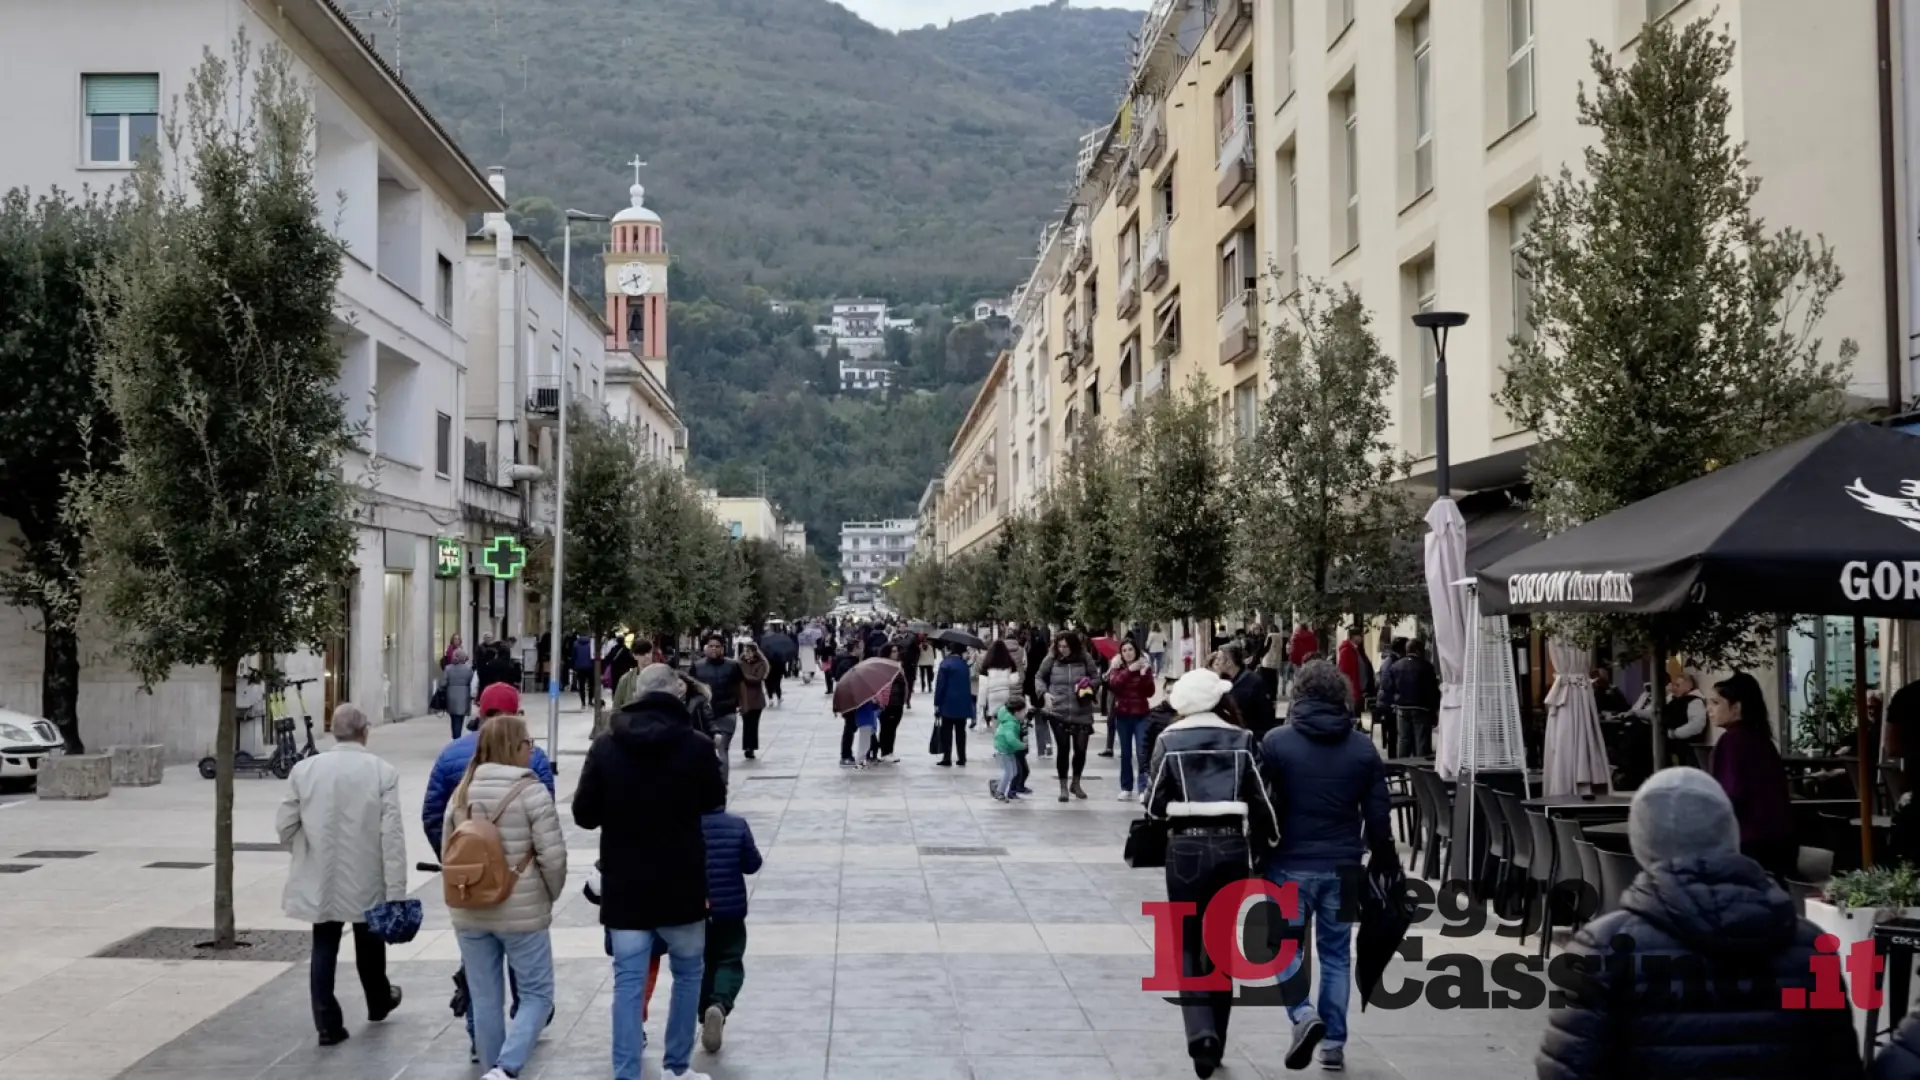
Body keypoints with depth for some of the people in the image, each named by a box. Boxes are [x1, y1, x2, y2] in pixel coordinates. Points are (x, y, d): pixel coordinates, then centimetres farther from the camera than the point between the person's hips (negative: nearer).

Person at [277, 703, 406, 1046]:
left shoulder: (304, 769, -6)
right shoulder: (382, 772, -12)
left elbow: (285, 825, -2)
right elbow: (392, 834, -15)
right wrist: (396, 892, -13)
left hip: (319, 878, 1)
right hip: (366, 879, -1)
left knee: (324, 950, 8)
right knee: (369, 945, 20)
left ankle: (329, 1024, 6)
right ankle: (379, 1002, 40)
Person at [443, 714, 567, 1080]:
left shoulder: (462, 792, 5)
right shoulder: (531, 791, -12)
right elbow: (553, 856, -14)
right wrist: (550, 896, 3)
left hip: (469, 912, 5)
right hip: (522, 912, -5)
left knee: (484, 999, 13)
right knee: (537, 994, 5)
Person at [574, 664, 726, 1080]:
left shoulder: (605, 746, -6)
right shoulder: (697, 746, -11)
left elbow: (584, 815, -1)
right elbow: (715, 802, 6)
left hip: (624, 885, 1)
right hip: (682, 884, -1)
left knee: (628, 981, 4)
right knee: (688, 972, 17)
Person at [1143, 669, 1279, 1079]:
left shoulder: (1169, 741, -4)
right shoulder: (1242, 739, 1)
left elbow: (1155, 805, -4)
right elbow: (1261, 801, 1)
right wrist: (1262, 847, 13)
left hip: (1185, 848, -2)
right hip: (1232, 846, 2)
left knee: (1187, 945, 7)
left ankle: (1201, 1033, -15)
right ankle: (1215, 1043, 22)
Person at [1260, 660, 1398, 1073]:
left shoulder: (1276, 742, -6)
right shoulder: (1363, 748, 3)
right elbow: (1378, 814, 4)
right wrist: (1381, 863, 14)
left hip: (1291, 863, -2)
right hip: (1343, 866, 3)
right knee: (1336, 953, 12)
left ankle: (1303, 1014, -14)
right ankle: (1333, 1041, 12)